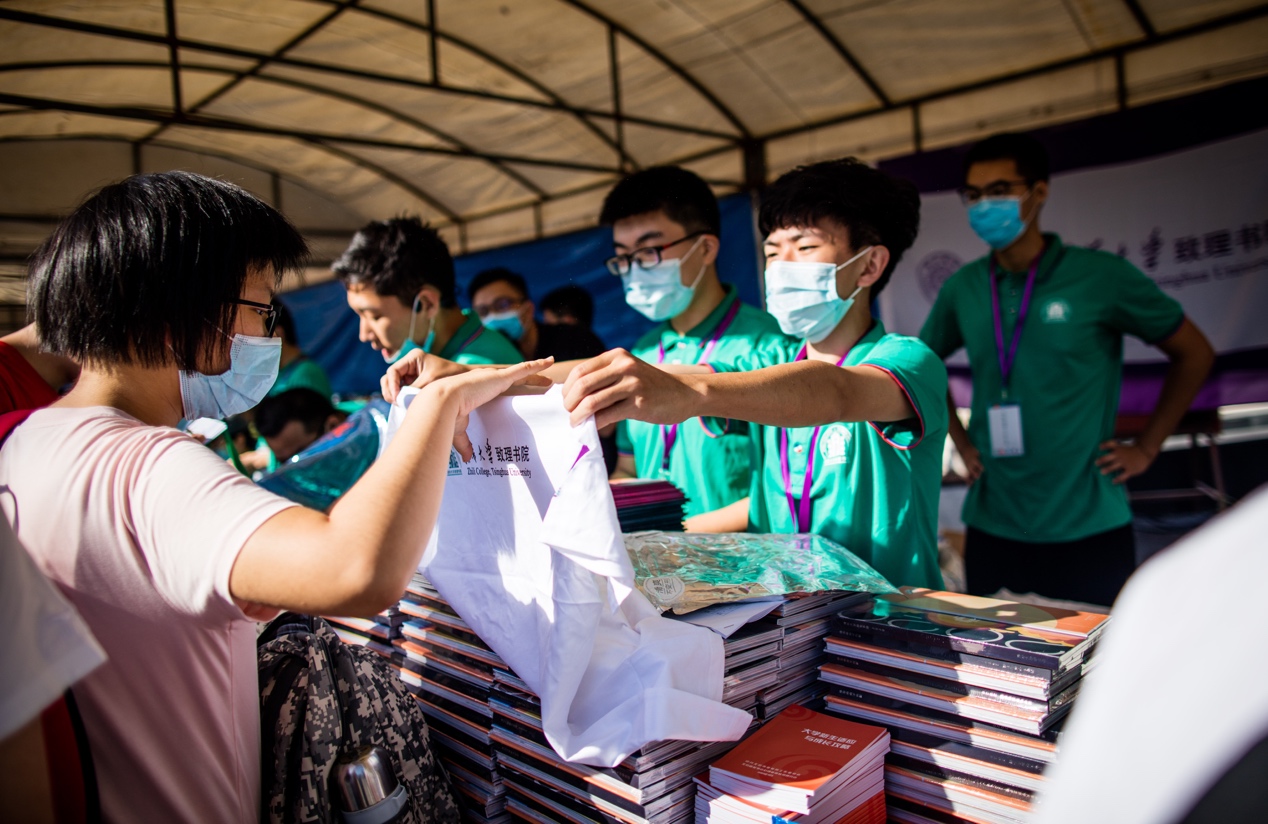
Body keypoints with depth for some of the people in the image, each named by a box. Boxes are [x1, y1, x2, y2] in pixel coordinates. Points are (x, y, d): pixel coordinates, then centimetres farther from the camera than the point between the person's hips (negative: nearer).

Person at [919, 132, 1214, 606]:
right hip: (992, 528, 3)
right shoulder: (961, 289, 3)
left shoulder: (1100, 275, -7)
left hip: (1088, 528, -3)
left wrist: (1147, 447, 0)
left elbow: (1194, 353, 5)